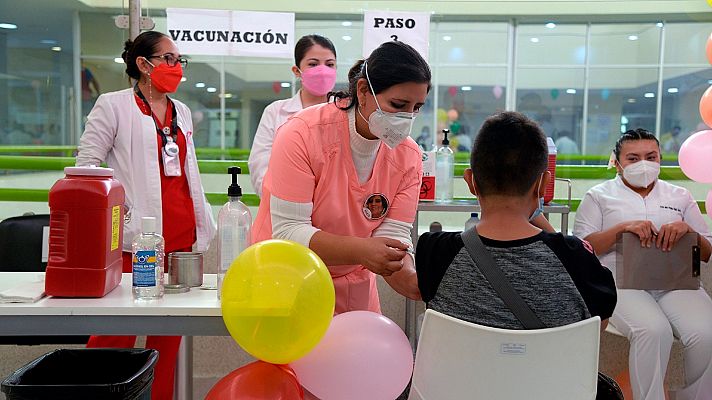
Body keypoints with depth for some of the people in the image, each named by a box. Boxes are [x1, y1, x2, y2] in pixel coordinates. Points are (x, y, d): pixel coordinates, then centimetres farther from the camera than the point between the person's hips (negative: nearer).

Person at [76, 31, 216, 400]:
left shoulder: (182, 112, 18)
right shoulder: (113, 105, 0)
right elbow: (85, 164, -3)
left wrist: (204, 224, 19)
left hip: (183, 234, 6)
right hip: (136, 235, -5)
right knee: (118, 331, -2)